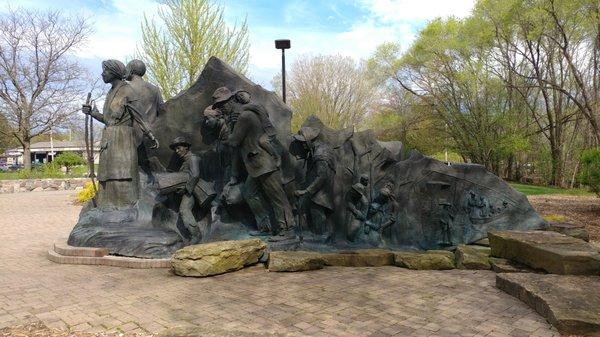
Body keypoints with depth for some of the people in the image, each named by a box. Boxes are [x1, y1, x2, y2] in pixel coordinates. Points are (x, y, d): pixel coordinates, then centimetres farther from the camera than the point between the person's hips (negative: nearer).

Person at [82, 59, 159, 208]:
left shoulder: (127, 91, -6)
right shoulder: (111, 92, 18)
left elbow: (139, 117, -7)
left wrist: (151, 138, -10)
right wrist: (91, 112, 9)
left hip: (122, 140, -8)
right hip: (109, 141, 8)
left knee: (122, 180, -12)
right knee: (109, 179, 5)